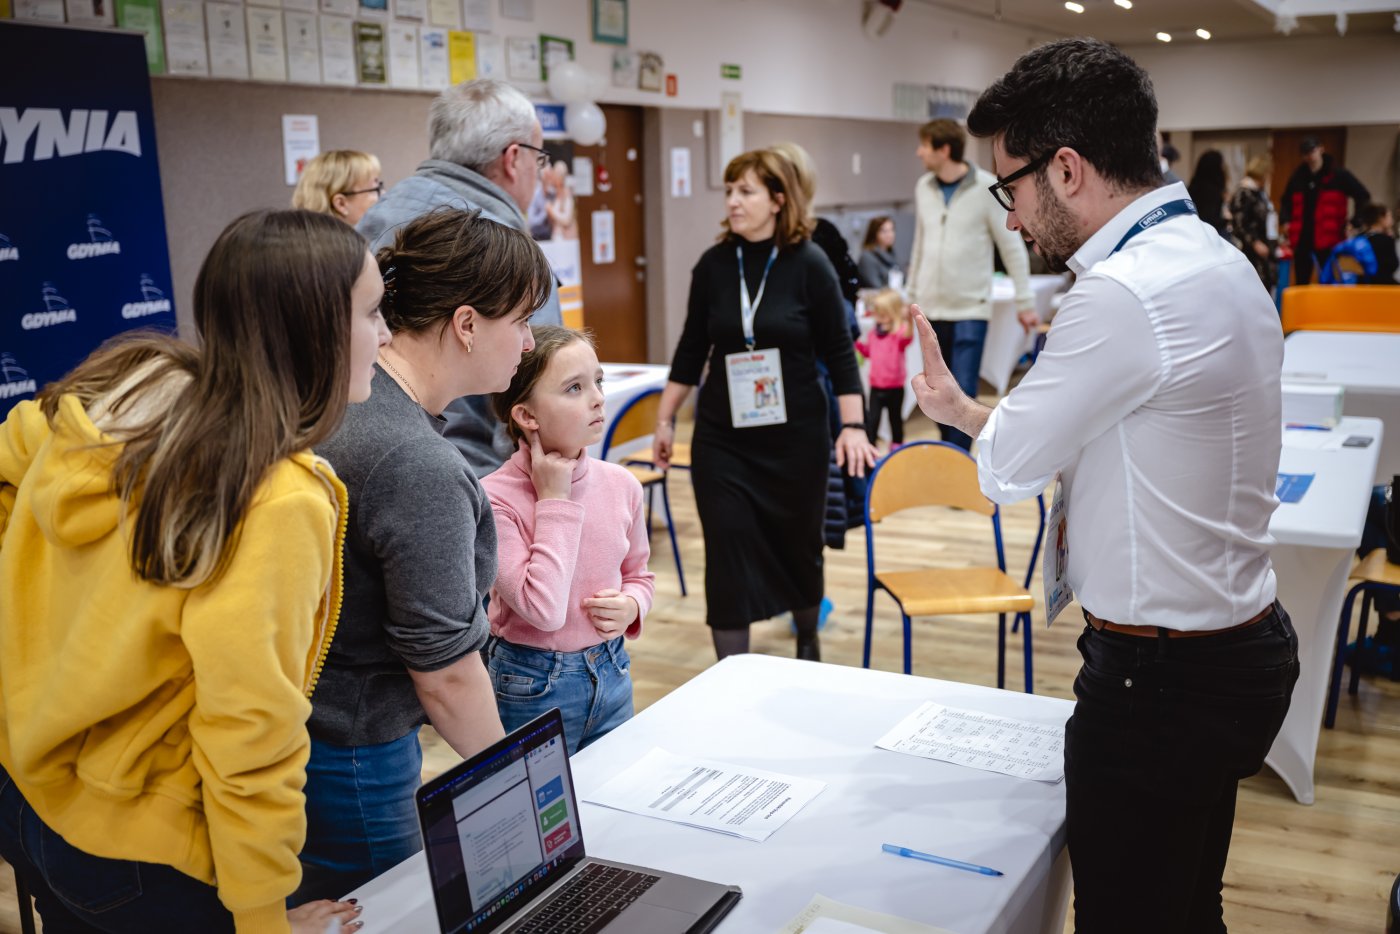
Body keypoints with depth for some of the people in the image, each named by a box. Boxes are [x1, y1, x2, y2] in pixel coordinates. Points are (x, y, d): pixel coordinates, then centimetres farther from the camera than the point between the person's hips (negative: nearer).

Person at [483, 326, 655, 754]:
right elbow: (543, 610, -28)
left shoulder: (620, 485, -4)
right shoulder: (495, 497, -20)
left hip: (611, 672, 5)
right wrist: (554, 501, -23)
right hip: (532, 686, -5)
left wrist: (632, 605, -10)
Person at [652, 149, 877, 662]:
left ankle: (807, 642, 39)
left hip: (796, 432, -1)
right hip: (723, 435, 2)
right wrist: (665, 419, 9)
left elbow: (839, 351, -5)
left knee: (798, 543, 12)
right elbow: (691, 350, 9)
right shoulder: (713, 265, 0)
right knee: (727, 550, -2)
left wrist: (853, 426, -11)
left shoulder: (809, 264, -7)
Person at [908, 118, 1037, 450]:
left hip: (970, 309, -5)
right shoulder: (923, 187, 6)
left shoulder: (986, 188, -9)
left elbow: (1012, 246, -5)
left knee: (963, 394, -9)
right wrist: (912, 294, 18)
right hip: (931, 309, 5)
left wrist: (1024, 301, -5)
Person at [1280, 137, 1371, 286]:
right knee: (1301, 283, 7)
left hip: (1328, 240, -4)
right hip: (1301, 239, 4)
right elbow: (1286, 201, 25)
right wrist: (1285, 220, 9)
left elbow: (1363, 196, 0)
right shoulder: (1298, 177, 10)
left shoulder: (1338, 175, -1)